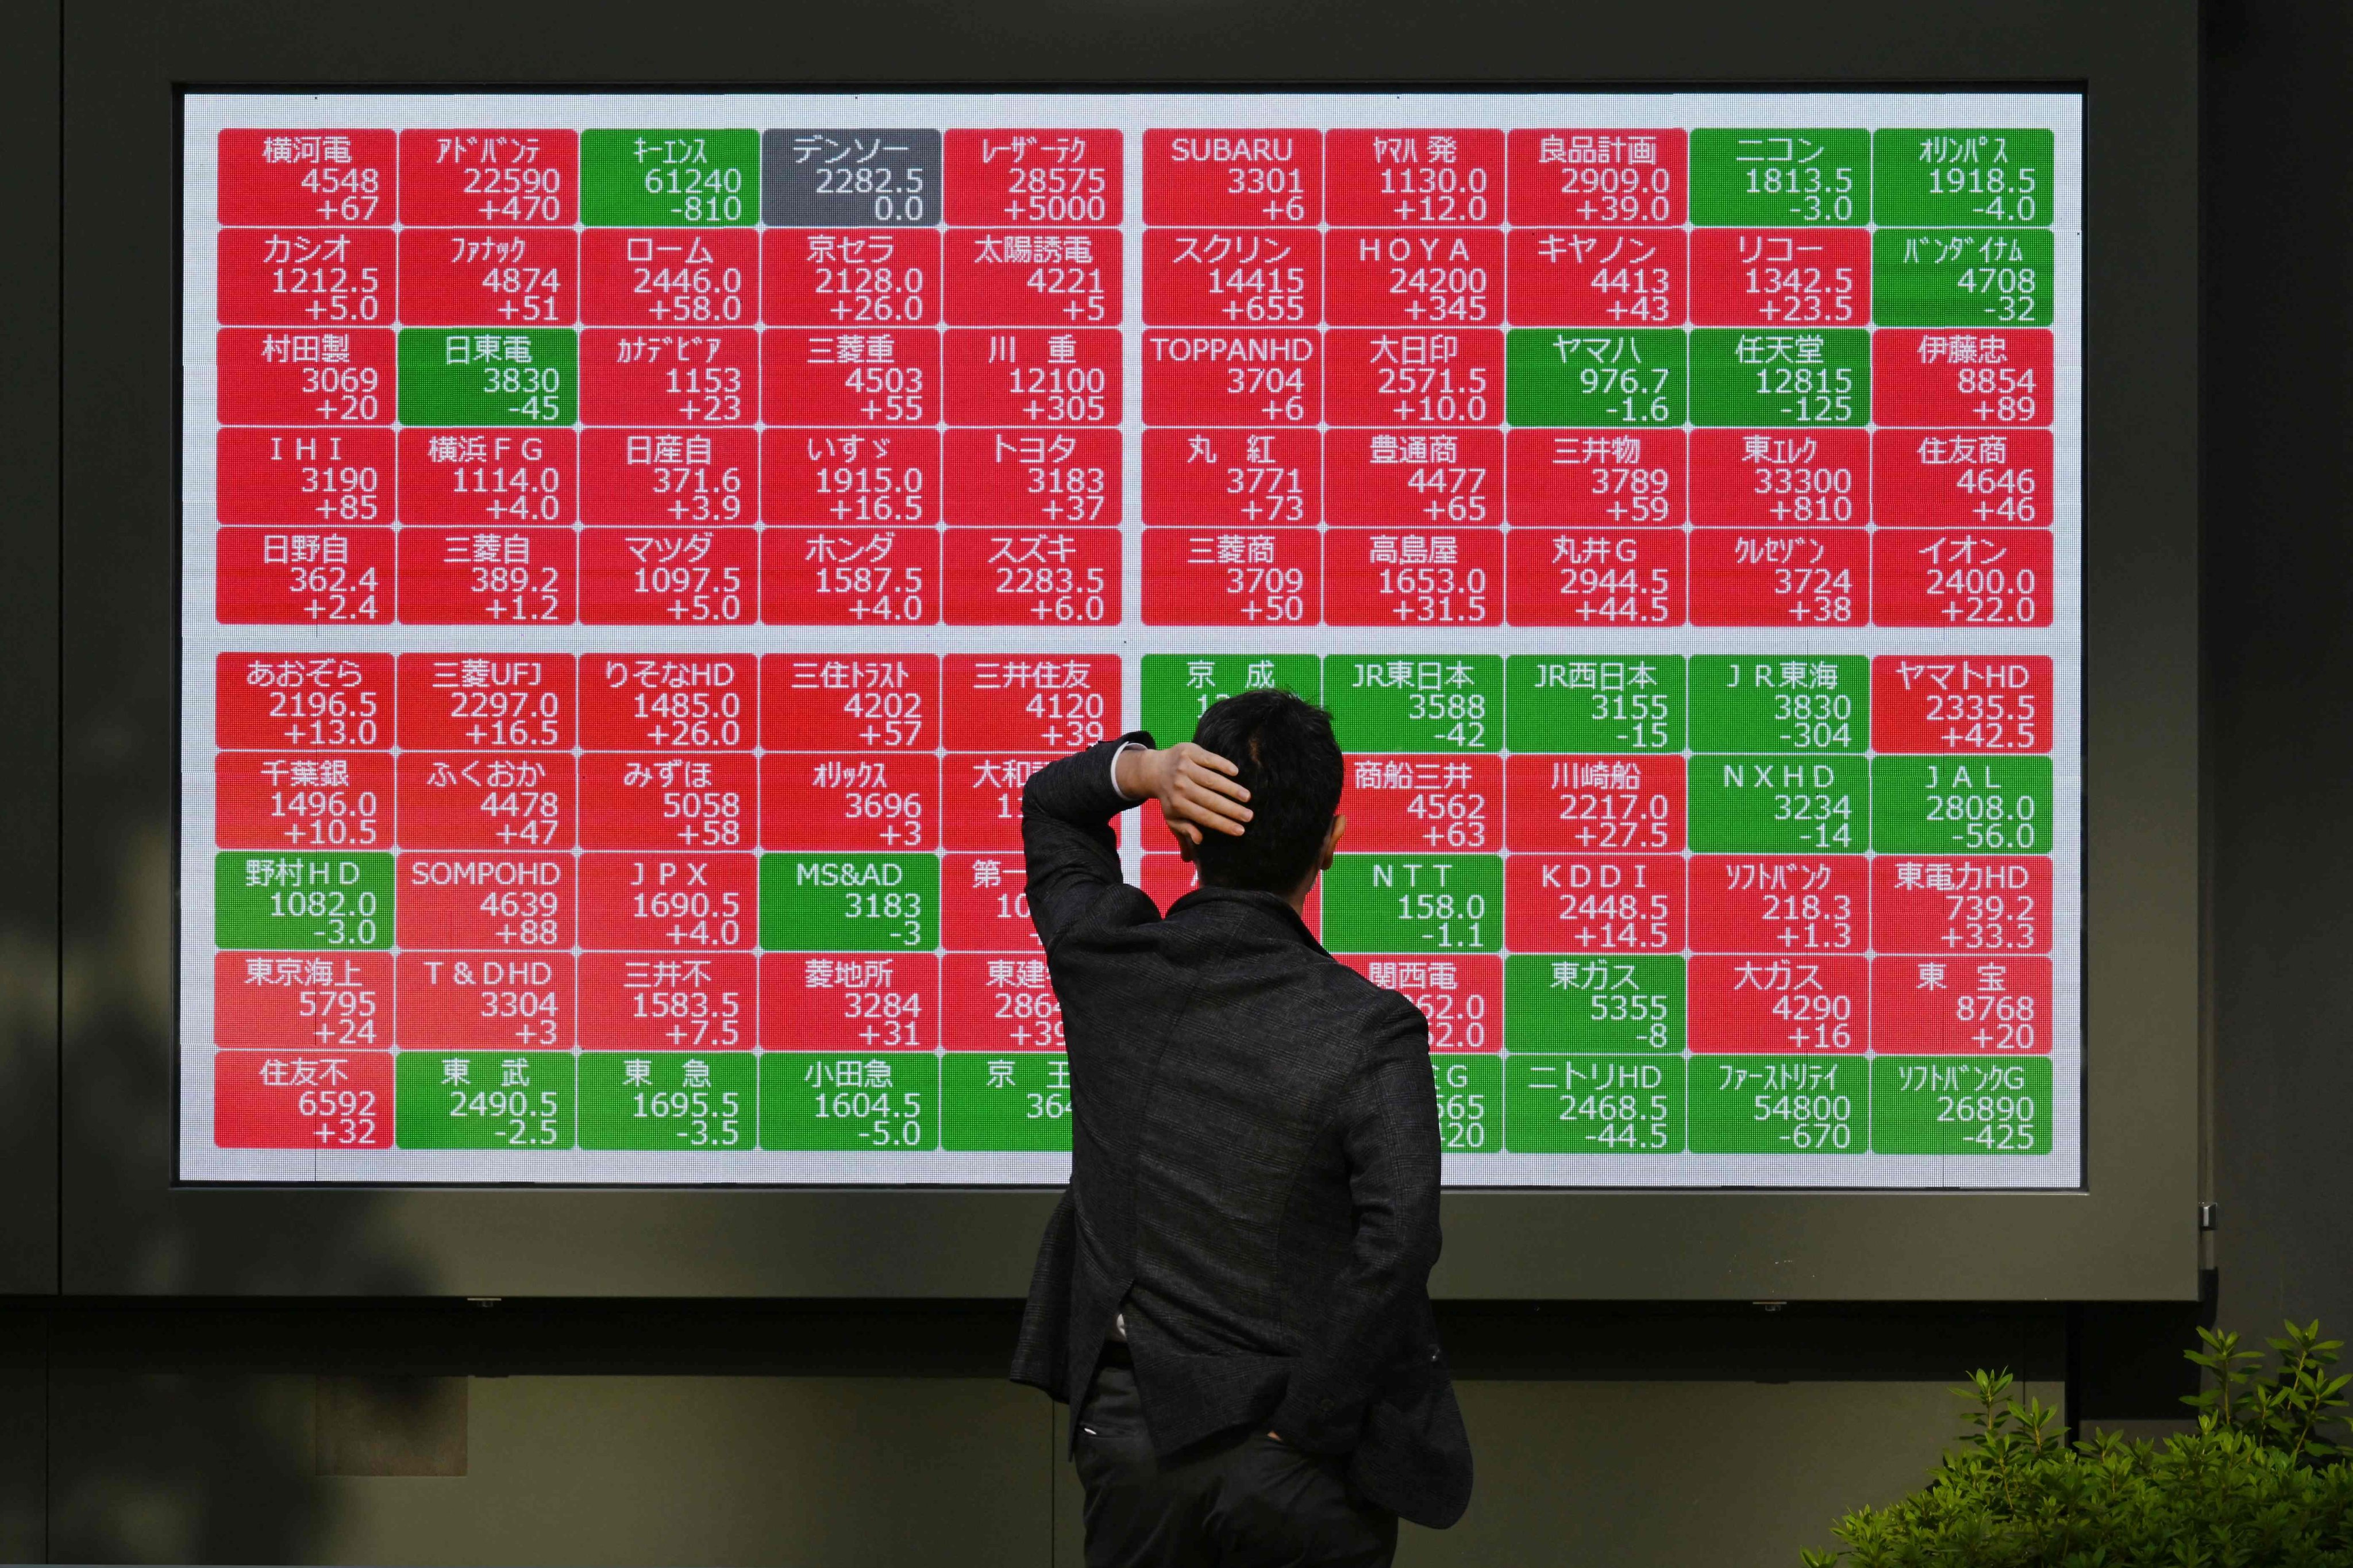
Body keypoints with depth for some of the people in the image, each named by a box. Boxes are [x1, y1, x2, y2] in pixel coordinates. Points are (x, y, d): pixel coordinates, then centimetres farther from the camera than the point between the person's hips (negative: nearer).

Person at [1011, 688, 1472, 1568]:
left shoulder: (1103, 961, -5)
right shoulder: (1368, 1033, -18)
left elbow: (1049, 808, 15)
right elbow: (1396, 1243, -28)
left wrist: (1146, 768, -7)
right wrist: (1304, 1430, -17)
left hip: (1133, 1444, 3)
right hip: (1301, 1472, -3)